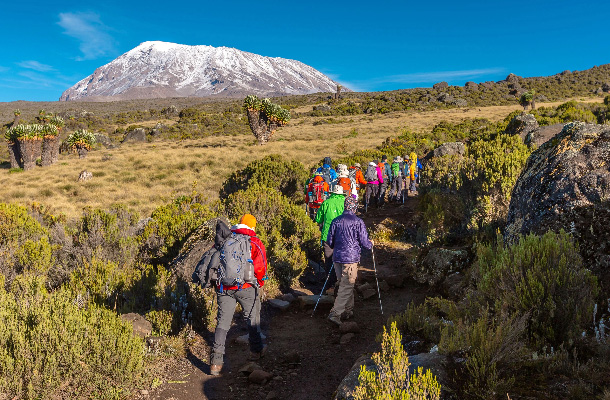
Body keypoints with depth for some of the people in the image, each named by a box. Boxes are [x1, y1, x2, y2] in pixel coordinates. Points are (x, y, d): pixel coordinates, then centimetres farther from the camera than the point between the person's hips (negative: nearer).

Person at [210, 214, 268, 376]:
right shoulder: (255, 243, -2)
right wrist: (260, 283, 10)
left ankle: (216, 362, 2)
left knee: (222, 322, 7)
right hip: (246, 287, -3)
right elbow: (260, 267, -8)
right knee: (253, 317, 18)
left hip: (224, 288, 3)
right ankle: (256, 350, 34)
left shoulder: (225, 241, 10)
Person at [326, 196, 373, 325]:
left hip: (337, 258, 5)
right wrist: (371, 244, 15)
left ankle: (348, 311, 29)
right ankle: (335, 313, -7)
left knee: (344, 284, 18)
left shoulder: (336, 221, 4)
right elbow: (364, 243, -8)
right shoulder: (358, 222, -9)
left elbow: (330, 242, 8)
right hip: (351, 258, -5)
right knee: (346, 287, 0)